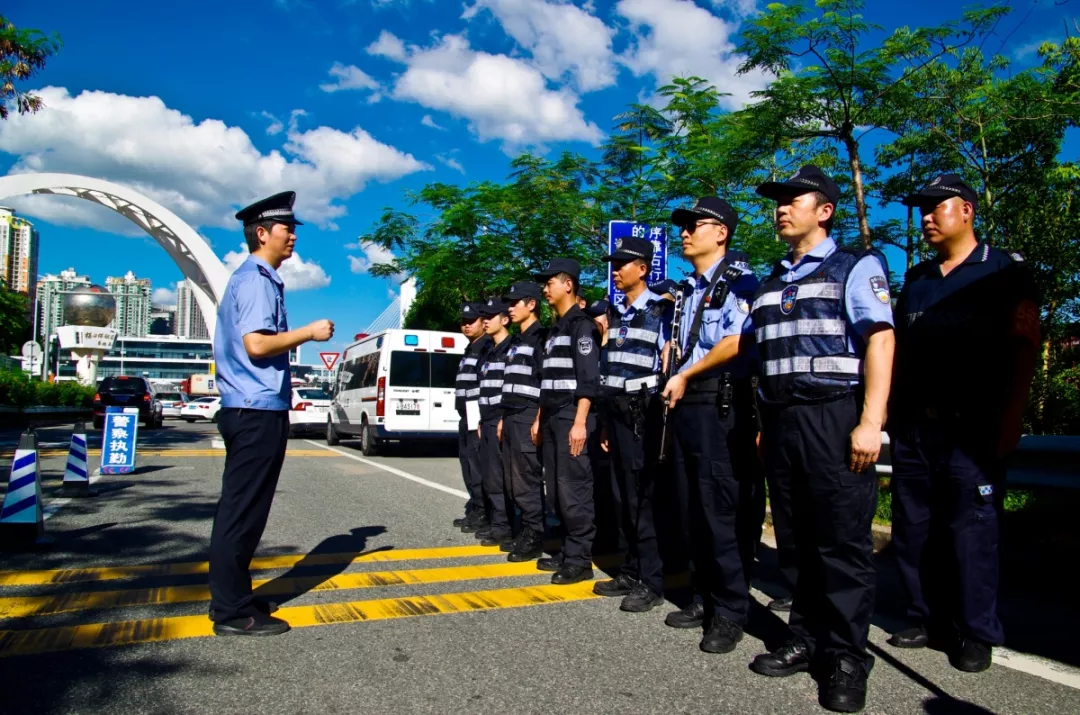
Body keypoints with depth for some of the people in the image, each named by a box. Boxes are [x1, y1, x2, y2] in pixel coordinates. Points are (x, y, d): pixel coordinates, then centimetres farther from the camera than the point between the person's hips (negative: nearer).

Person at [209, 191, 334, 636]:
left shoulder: (251, 279, 19)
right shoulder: (257, 281, -12)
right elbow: (256, 344, -22)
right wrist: (310, 332, -13)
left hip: (249, 410, 10)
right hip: (258, 412, -10)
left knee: (240, 509, 14)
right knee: (243, 512, -4)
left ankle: (232, 599, 25)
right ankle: (233, 613, 5)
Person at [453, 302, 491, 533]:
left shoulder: (487, 347, -8)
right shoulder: (469, 349, 23)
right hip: (466, 416, 10)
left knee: (478, 463, -9)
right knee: (467, 461, 13)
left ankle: (483, 513, -3)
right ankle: (474, 510, 22)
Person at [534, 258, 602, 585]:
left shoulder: (581, 325, -7)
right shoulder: (554, 329, 20)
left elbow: (588, 378, -15)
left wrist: (580, 422, -21)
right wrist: (539, 418, 20)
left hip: (572, 417, -9)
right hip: (552, 418, 9)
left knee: (574, 489, -6)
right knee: (557, 490, 10)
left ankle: (580, 559, 0)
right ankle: (568, 552, 18)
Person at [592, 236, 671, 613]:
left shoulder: (661, 310, -6)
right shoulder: (614, 314, 15)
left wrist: (662, 414, -15)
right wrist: (606, 422, 17)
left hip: (643, 414, -7)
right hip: (616, 412, 7)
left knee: (644, 498, -5)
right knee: (622, 497, 11)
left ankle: (651, 582, 4)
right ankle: (631, 572, 21)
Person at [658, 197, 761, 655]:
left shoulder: (739, 279, -5)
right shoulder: (688, 290, 20)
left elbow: (737, 342, -16)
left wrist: (685, 376, -8)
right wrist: (673, 383, 4)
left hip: (720, 405, -8)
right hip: (686, 405, 9)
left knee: (720, 512, -6)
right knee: (692, 510, 12)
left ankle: (731, 612, 6)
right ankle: (707, 599, 23)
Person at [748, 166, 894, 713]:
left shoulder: (855, 268, 2)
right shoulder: (772, 283, 20)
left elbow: (880, 341, -8)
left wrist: (871, 422, -18)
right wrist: (764, 422, 15)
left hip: (833, 418, -5)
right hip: (781, 422, 6)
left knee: (843, 541, -1)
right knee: (800, 539, 11)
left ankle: (847, 659, 11)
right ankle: (807, 641, 23)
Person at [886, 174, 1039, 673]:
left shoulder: (1004, 271, 3)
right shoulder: (916, 280, 18)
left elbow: (1023, 348, -4)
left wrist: (1009, 419, -12)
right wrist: (892, 412, 11)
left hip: (971, 427, -5)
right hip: (913, 426, 6)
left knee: (972, 528, -2)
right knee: (913, 528, 8)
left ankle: (976, 633, 11)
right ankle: (927, 619, 20)